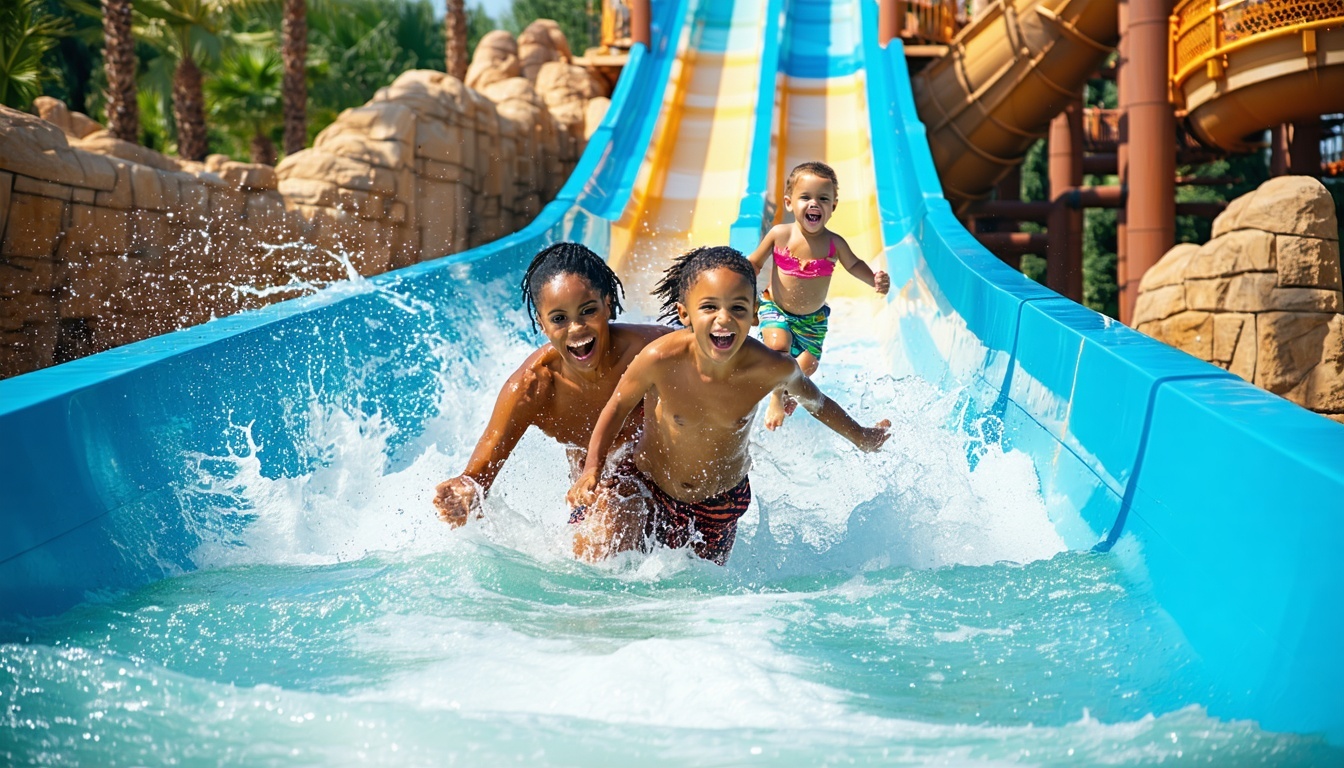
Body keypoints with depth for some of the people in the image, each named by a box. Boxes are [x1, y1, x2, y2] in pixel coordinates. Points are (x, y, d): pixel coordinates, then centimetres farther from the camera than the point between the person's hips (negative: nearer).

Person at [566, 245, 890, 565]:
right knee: (593, 557, -21)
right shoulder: (662, 359, -31)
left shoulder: (772, 369, -26)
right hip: (642, 482, -2)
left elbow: (814, 401, -2)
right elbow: (617, 407, -9)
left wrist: (861, 437, 15)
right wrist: (591, 470, -17)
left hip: (720, 504, 2)